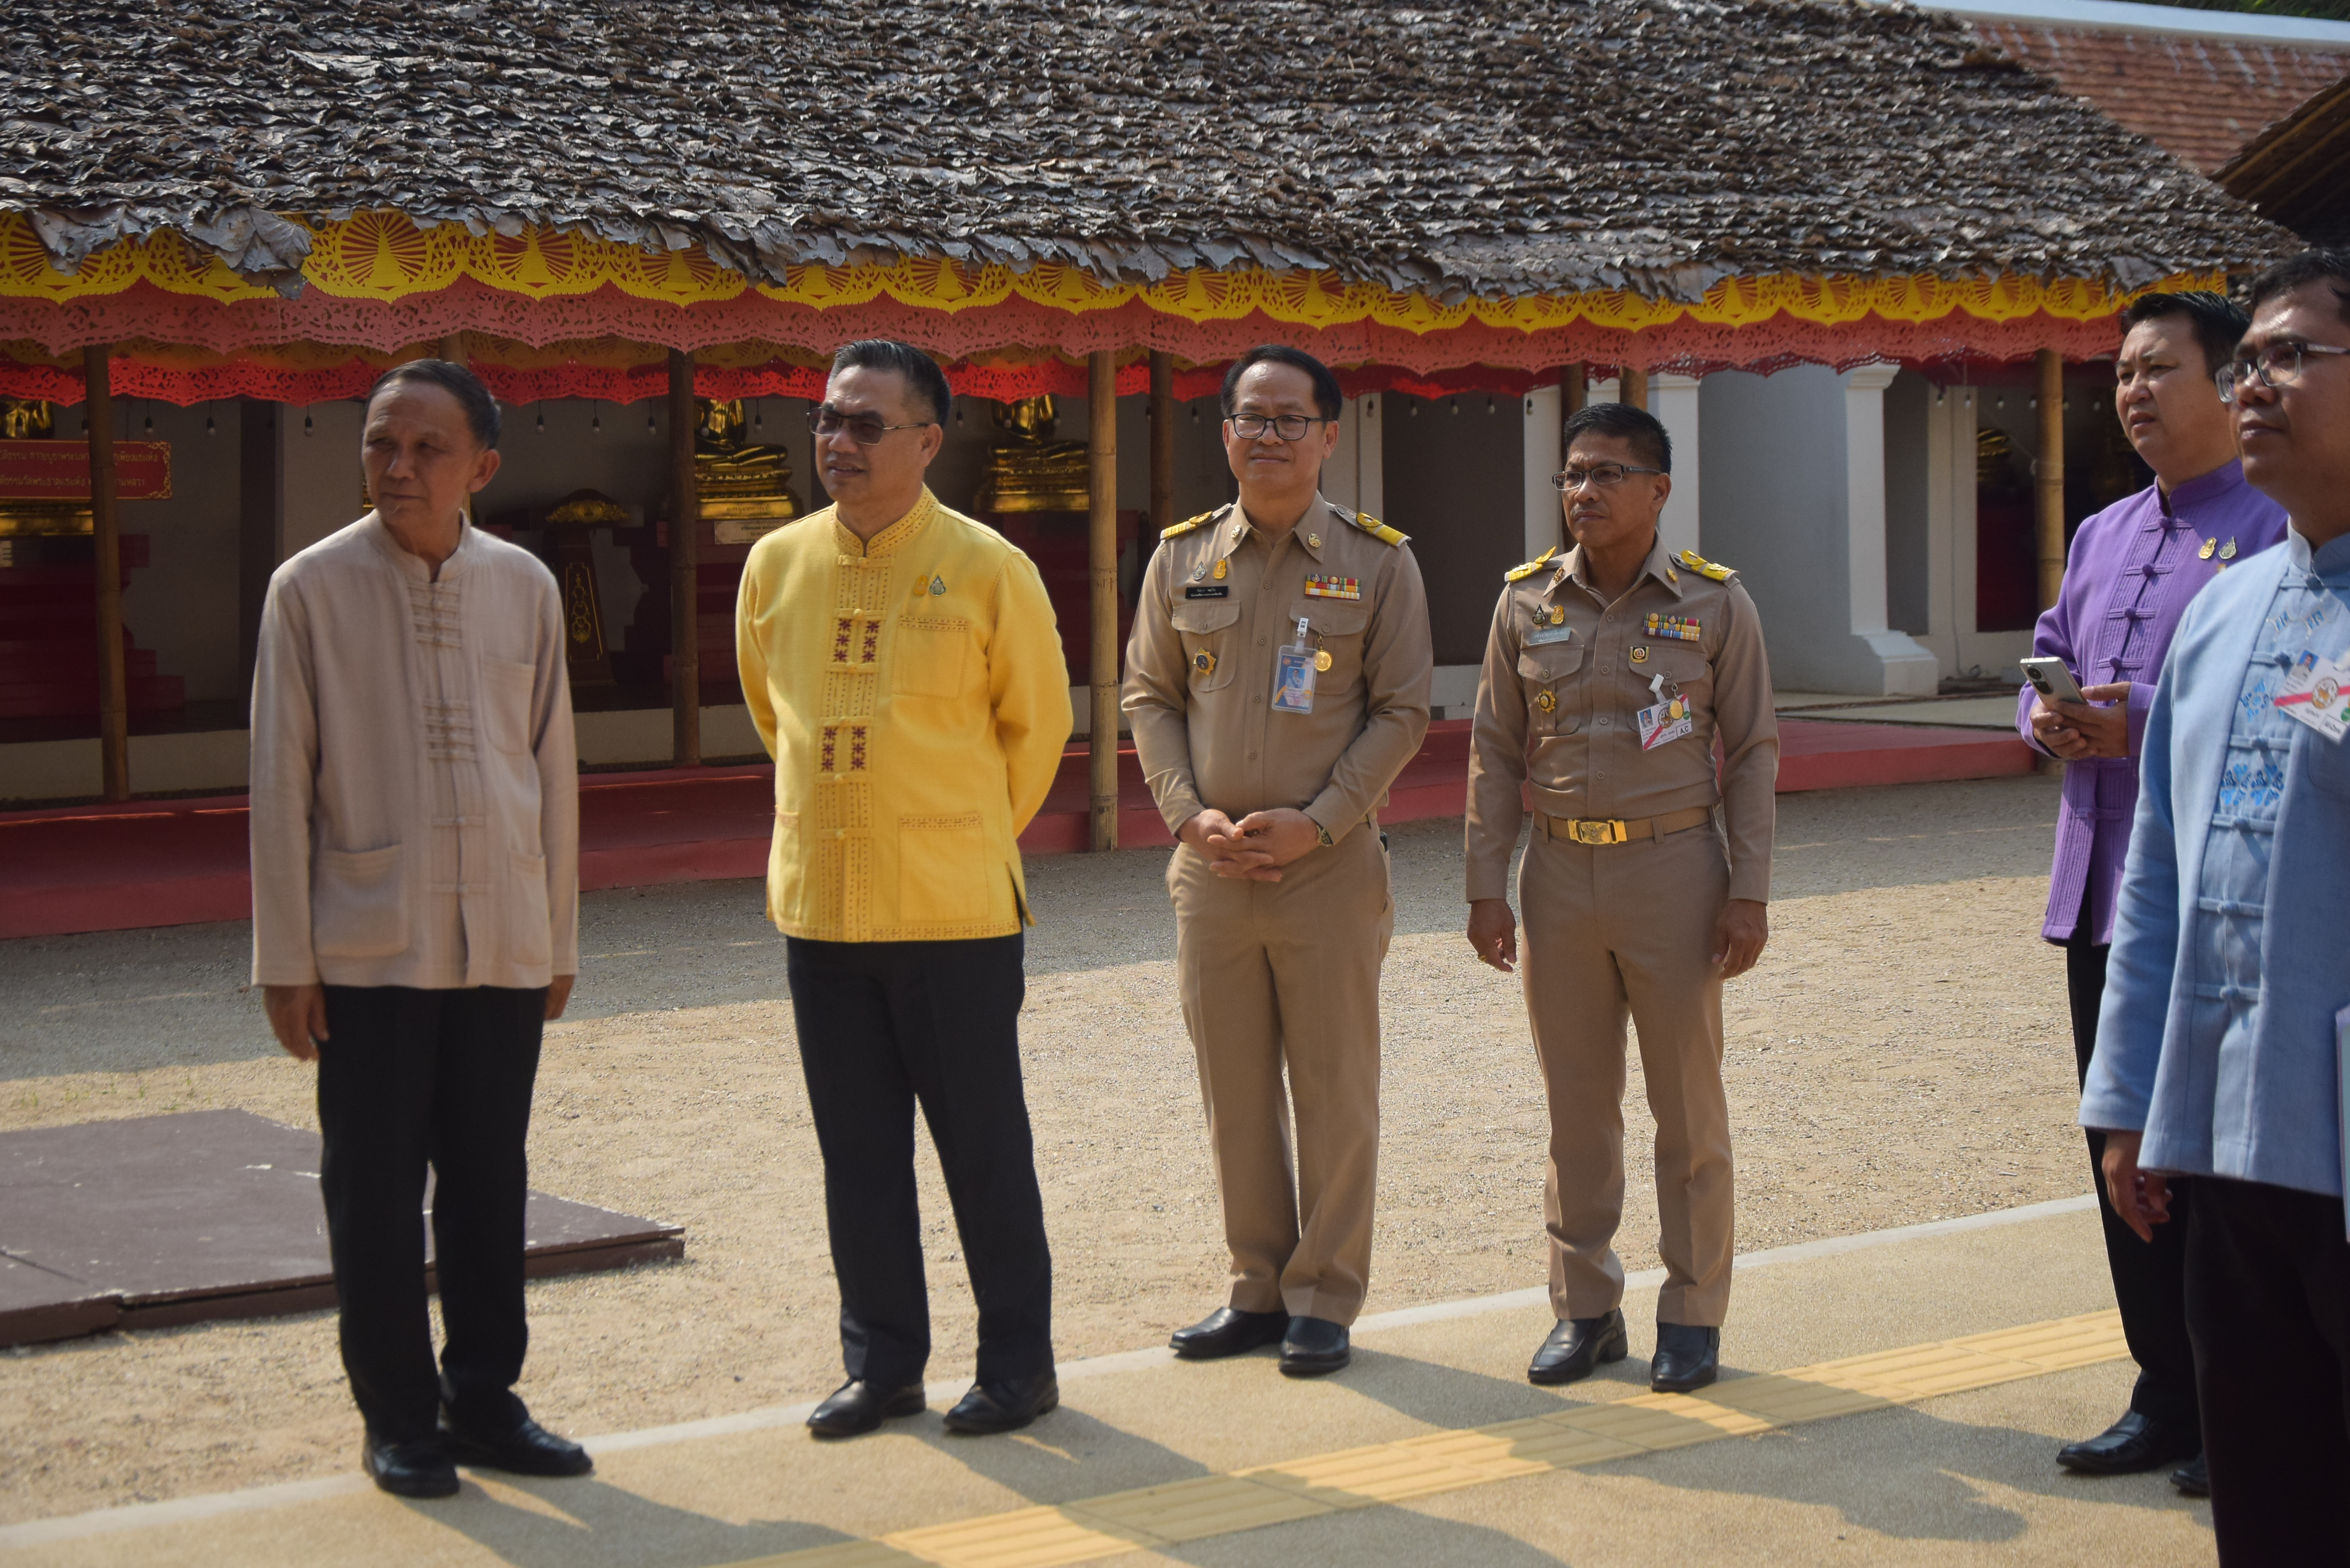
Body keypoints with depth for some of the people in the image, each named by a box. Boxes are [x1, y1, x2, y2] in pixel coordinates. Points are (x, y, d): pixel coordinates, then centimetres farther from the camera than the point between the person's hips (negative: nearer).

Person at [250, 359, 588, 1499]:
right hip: (370, 946, -3)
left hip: (502, 946, 3)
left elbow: (552, 768, 10)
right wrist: (286, 958, -5)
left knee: (489, 1186, 10)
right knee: (375, 1191, 3)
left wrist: (559, 936, 11)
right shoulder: (312, 588, -4)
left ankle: (483, 1401, 22)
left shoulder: (526, 588, 4)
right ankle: (397, 1418, 15)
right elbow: (280, 781, -3)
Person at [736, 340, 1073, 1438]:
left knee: (983, 1144, 3)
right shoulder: (776, 565, 5)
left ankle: (1018, 1365, 15)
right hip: (818, 904, 4)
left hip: (953, 911, -4)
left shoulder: (987, 570, -7)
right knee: (857, 1150, 10)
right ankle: (882, 1365, 21)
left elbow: (1037, 725, 5)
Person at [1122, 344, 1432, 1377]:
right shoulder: (1183, 557, 7)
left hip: (1331, 866, -3)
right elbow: (1148, 697, 9)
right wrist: (1192, 815, -5)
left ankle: (1325, 1300, 12)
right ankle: (1258, 1286, 22)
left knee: (1333, 1089, 2)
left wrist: (1316, 822, -13)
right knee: (1233, 1090, 10)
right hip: (1211, 865, 3)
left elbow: (1402, 712, -3)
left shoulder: (1377, 562, -1)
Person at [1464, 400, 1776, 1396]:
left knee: (1688, 1106, 4)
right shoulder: (1526, 602, 4)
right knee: (1576, 1106, 8)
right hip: (1559, 872, 2)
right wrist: (1486, 886, 3)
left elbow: (1753, 750, 0)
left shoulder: (1714, 602, -2)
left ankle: (1692, 1315, 15)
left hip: (1673, 866, -2)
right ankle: (1584, 1310, 19)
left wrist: (1749, 893, -6)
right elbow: (1495, 751, 8)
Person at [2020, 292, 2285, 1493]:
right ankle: (2168, 1399, 23)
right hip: (2100, 895, 8)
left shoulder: (2276, 533, -9)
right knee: (2126, 1156, 12)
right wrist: (2046, 717, 2)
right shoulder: (2102, 537, 18)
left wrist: (2147, 721, -23)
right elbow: (2051, 659, 26)